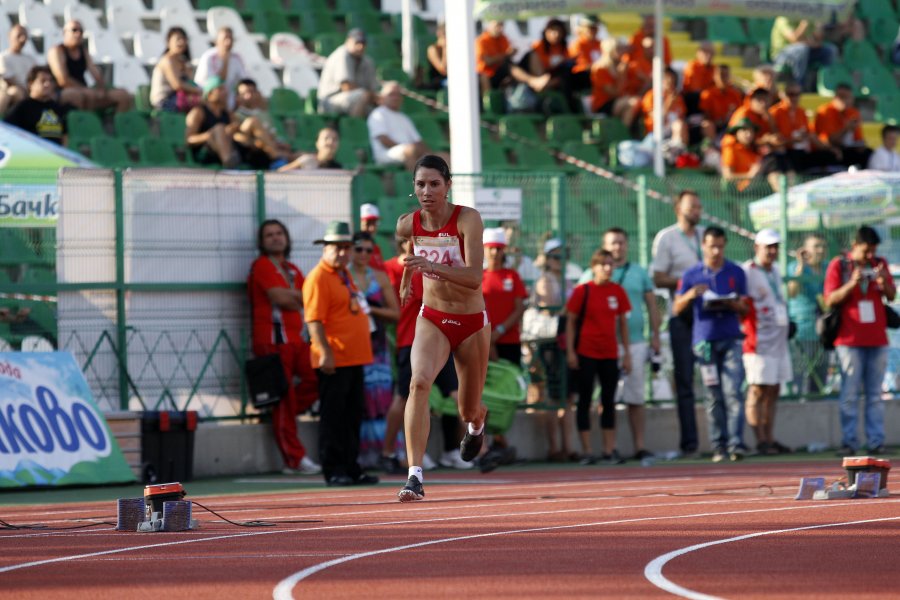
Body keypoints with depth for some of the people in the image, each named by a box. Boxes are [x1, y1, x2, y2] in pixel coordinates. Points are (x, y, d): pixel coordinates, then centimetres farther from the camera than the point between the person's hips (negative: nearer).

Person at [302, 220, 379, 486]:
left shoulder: (344, 276, 19)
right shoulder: (318, 278, -10)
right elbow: (314, 319, -18)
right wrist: (325, 352, -24)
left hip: (354, 359, 9)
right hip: (333, 361, -9)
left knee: (353, 414, 11)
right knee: (333, 416, -5)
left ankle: (351, 468, 17)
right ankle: (333, 471, -2)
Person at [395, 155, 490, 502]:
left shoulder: (467, 219, -21)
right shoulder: (408, 224, -9)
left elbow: (474, 278, -32)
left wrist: (433, 267, -45)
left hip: (471, 323, -1)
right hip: (432, 320, 1)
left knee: (468, 411, 13)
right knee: (419, 382, -29)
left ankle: (477, 423, 55)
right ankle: (415, 476, -34)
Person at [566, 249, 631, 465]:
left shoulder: (617, 291, 5)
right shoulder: (582, 291, -5)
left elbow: (623, 322, 11)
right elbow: (570, 322, -3)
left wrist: (627, 352, 8)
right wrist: (570, 352, -9)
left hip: (610, 354, 4)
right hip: (585, 353, -4)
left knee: (609, 401, 6)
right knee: (585, 400, -1)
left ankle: (609, 450, 10)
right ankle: (586, 451, 1)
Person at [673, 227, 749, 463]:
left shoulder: (736, 273, 9)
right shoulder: (692, 275, 8)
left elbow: (745, 308, 12)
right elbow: (677, 309, 7)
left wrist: (732, 304, -11)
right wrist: (690, 295, -13)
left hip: (730, 339, -1)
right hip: (705, 340, 1)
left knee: (733, 393, -12)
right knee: (714, 397, 2)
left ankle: (736, 444, -17)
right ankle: (719, 446, 4)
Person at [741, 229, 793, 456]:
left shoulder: (775, 271, 17)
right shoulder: (747, 272, -10)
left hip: (779, 340, 9)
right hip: (759, 342, -9)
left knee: (773, 391, 10)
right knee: (758, 390, -8)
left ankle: (770, 439, 14)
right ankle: (760, 440, -8)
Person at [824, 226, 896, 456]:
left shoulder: (880, 264, 11)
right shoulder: (838, 266, 0)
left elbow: (892, 296, 13)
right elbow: (830, 300, -5)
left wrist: (884, 281, -8)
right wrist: (852, 284, -19)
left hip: (877, 339, 4)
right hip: (850, 340, -4)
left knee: (875, 394, 4)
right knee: (850, 394, -5)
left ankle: (876, 441, 4)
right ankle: (848, 442, -5)